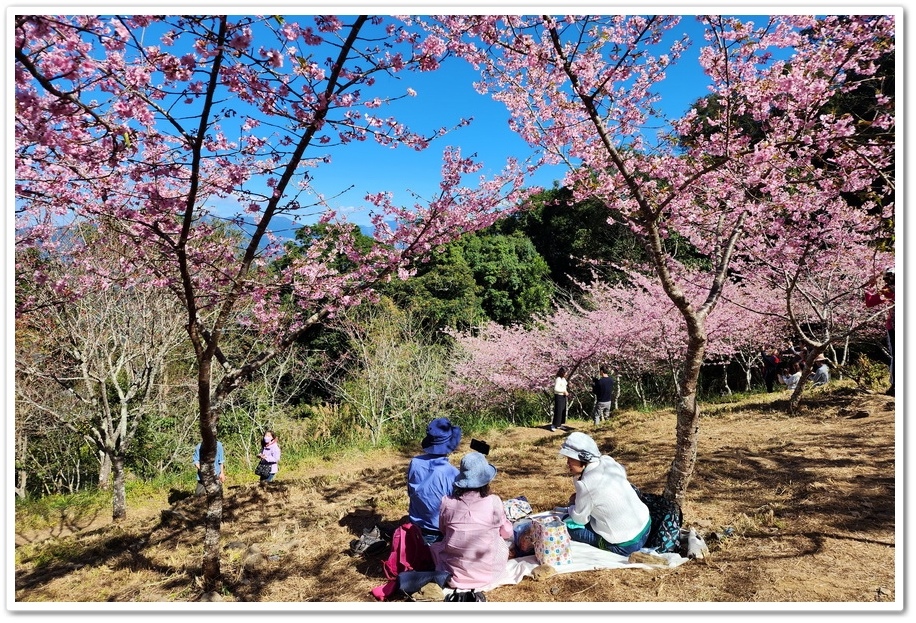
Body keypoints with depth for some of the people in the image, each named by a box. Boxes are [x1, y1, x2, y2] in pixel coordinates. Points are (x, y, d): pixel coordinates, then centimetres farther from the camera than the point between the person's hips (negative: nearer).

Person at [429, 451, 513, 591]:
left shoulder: (447, 502, -11)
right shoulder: (493, 501, -15)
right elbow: (506, 532, 2)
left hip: (454, 572, 1)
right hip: (488, 571, -1)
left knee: (435, 546, 30)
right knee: (505, 537, 25)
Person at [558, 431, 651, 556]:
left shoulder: (586, 485, -24)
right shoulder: (608, 461, -6)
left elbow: (580, 519, -10)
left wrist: (572, 505, 13)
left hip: (626, 545, -7)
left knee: (567, 523, 2)